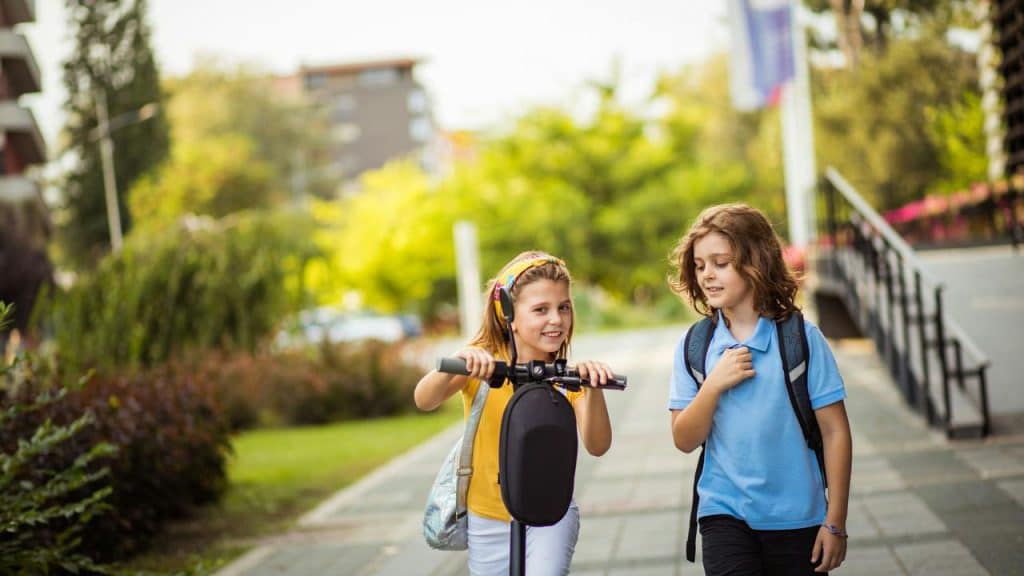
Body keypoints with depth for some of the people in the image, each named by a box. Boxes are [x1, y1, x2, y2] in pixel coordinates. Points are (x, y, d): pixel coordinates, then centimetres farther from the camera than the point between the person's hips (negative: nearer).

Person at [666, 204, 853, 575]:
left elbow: (834, 432, -6)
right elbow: (685, 441, 0)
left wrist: (835, 522, -7)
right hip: (725, 515, 1)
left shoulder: (801, 338, -7)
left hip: (796, 519, -1)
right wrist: (714, 385, -17)